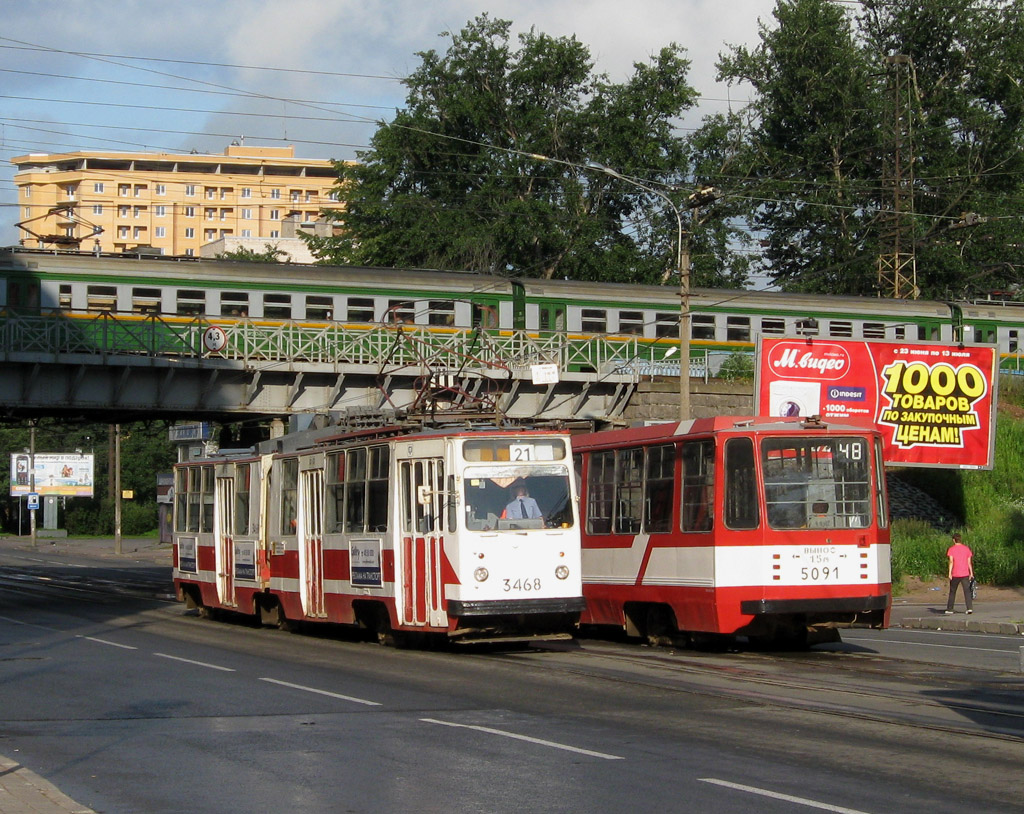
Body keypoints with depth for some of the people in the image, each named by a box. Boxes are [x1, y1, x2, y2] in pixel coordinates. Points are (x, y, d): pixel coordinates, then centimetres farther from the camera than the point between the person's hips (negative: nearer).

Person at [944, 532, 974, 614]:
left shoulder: (951, 549, -3)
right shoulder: (966, 548, 7)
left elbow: (951, 561, -12)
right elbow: (969, 562, 6)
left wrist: (950, 573, -15)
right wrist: (971, 573, 11)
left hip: (955, 574, -2)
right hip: (965, 574, 2)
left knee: (952, 592, 11)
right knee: (967, 591, -2)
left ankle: (949, 609, 15)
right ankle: (969, 608, -17)